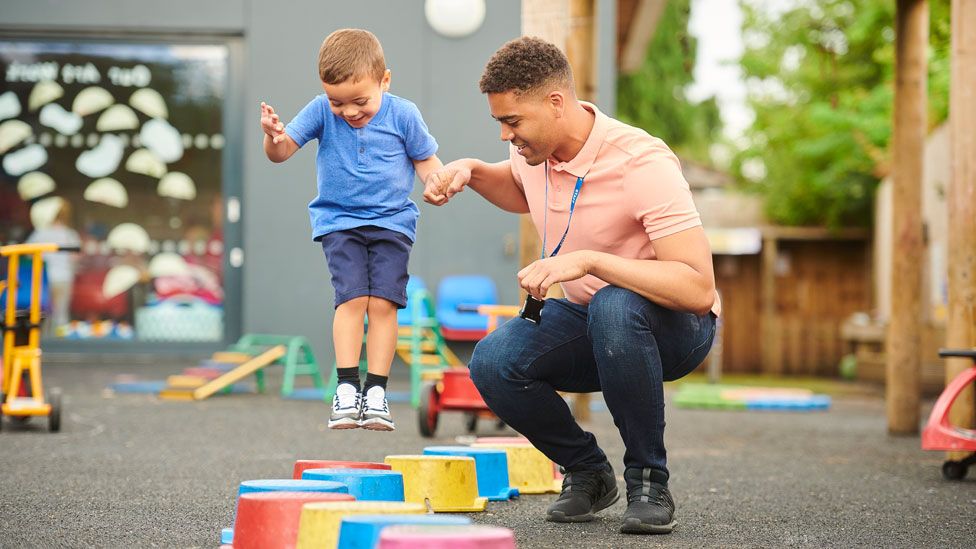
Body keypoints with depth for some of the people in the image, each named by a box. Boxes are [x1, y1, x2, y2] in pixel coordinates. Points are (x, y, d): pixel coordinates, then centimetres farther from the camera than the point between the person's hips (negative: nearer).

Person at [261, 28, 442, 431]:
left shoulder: (402, 114, -6)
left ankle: (376, 390, -6)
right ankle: (347, 387, -14)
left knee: (383, 301, -11)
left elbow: (425, 158, 6)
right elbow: (283, 152, -8)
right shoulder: (321, 111, -6)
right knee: (352, 297, -16)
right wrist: (273, 138, -31)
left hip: (392, 220, 0)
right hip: (338, 221, 0)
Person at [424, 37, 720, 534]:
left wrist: (587, 260, -41)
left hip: (675, 329, -6)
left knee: (614, 308, -41)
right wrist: (471, 171, 1)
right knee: (494, 362, -23)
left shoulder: (643, 165, -28)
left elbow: (699, 288, -36)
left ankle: (648, 481, -21)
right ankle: (587, 472, 2)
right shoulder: (532, 150, -5)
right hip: (588, 321, 6)